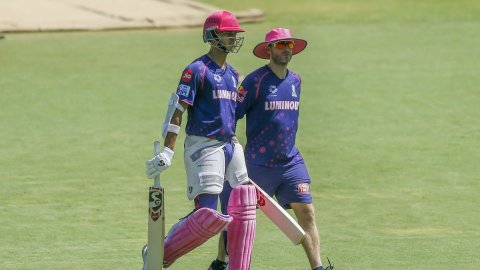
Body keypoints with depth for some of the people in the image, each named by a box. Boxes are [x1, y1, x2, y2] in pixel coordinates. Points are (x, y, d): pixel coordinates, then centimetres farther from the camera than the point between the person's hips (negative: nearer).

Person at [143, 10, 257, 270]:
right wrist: (167, 152, -20)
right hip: (203, 148, -8)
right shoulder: (197, 70, -9)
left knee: (244, 209, 3)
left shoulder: (232, 74, 17)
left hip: (229, 147, 8)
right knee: (207, 215, -14)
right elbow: (176, 110, -13)